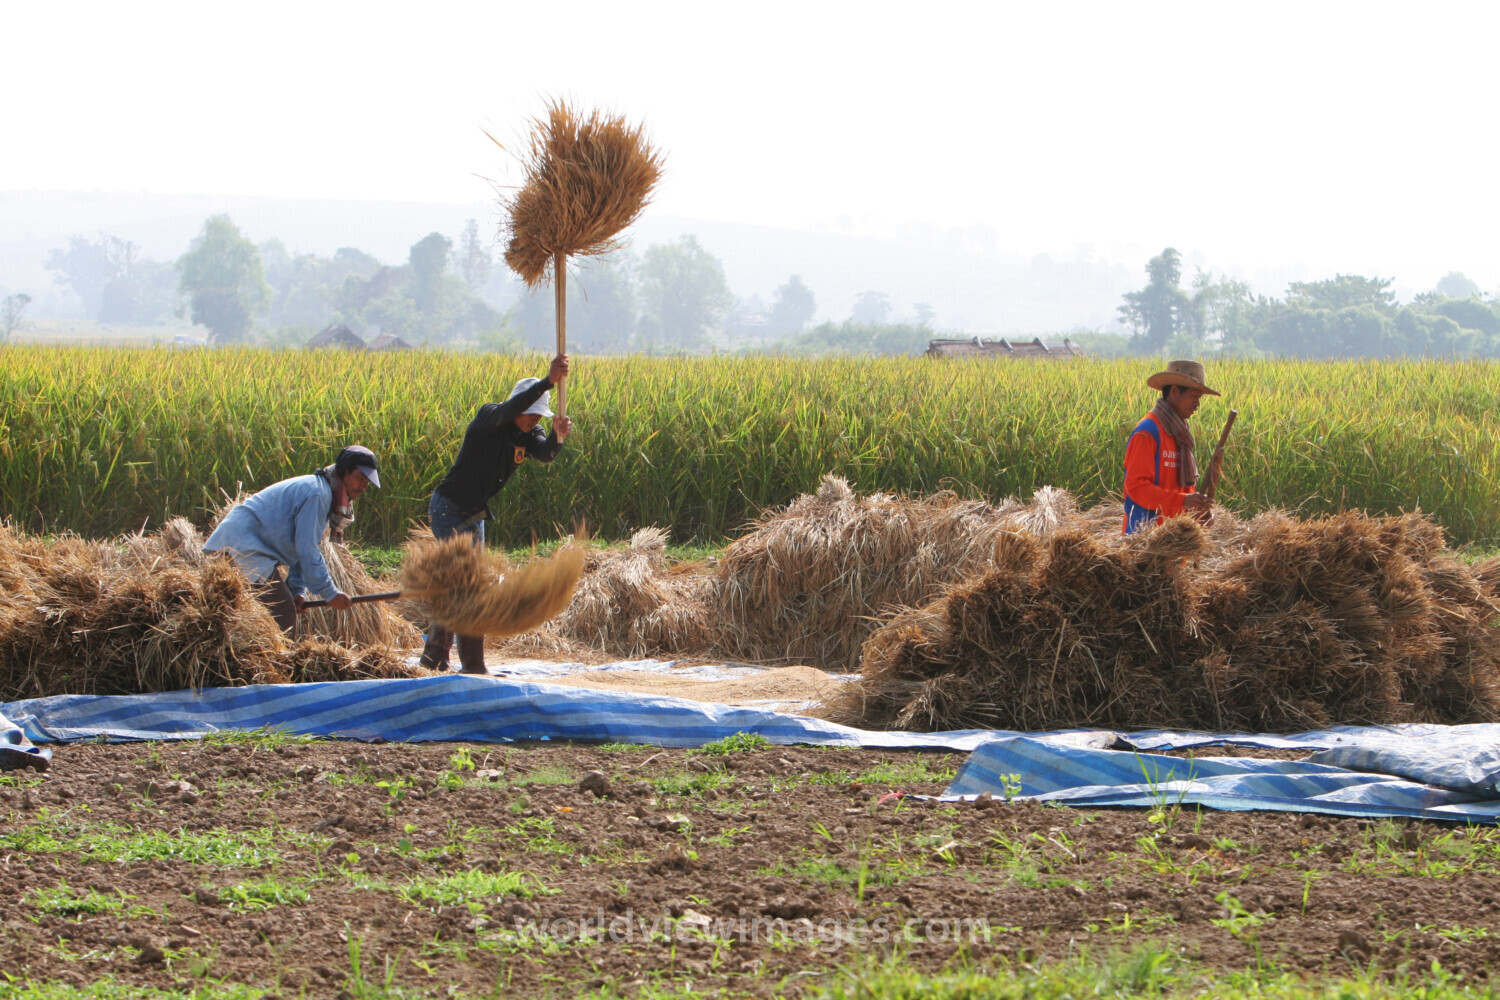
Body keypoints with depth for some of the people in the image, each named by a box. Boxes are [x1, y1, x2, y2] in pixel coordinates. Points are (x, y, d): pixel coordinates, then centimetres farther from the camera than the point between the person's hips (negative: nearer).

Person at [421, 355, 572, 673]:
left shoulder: (527, 435, 0)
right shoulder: (489, 420, -19)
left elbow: (545, 453, -20)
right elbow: (511, 408, -40)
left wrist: (557, 436, -43)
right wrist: (547, 382, -52)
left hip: (474, 515, 8)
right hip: (448, 508, -8)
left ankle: (433, 655, 26)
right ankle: (473, 665, -11)